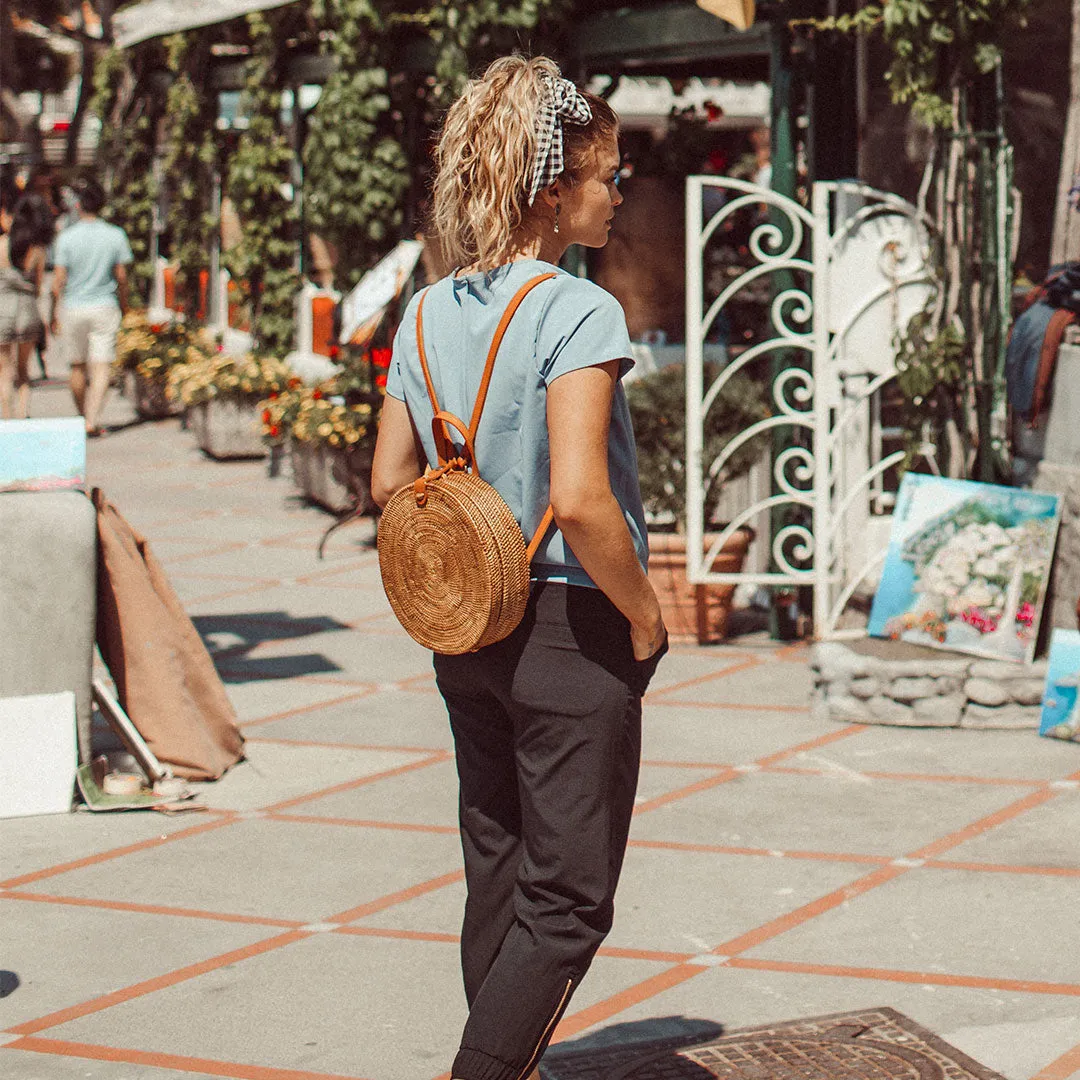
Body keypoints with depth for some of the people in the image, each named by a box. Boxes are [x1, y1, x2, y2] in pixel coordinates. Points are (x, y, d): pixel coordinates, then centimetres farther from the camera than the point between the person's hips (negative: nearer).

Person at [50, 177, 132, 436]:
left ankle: (83, 417, 25)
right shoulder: (116, 236, -4)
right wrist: (124, 305, 16)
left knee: (78, 366, 14)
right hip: (104, 308, 0)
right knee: (101, 367, -3)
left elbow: (58, 281, -6)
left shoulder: (66, 238, -7)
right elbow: (122, 277, 1)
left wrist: (55, 313, 4)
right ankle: (92, 420, -14)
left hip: (73, 308, 0)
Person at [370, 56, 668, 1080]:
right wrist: (644, 613, -12)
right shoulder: (578, 312, -18)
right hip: (571, 631, -7)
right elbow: (580, 499, -26)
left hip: (463, 632, 7)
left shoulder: (426, 314, 4)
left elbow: (392, 479, 9)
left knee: (497, 878, 18)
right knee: (567, 903, 1)